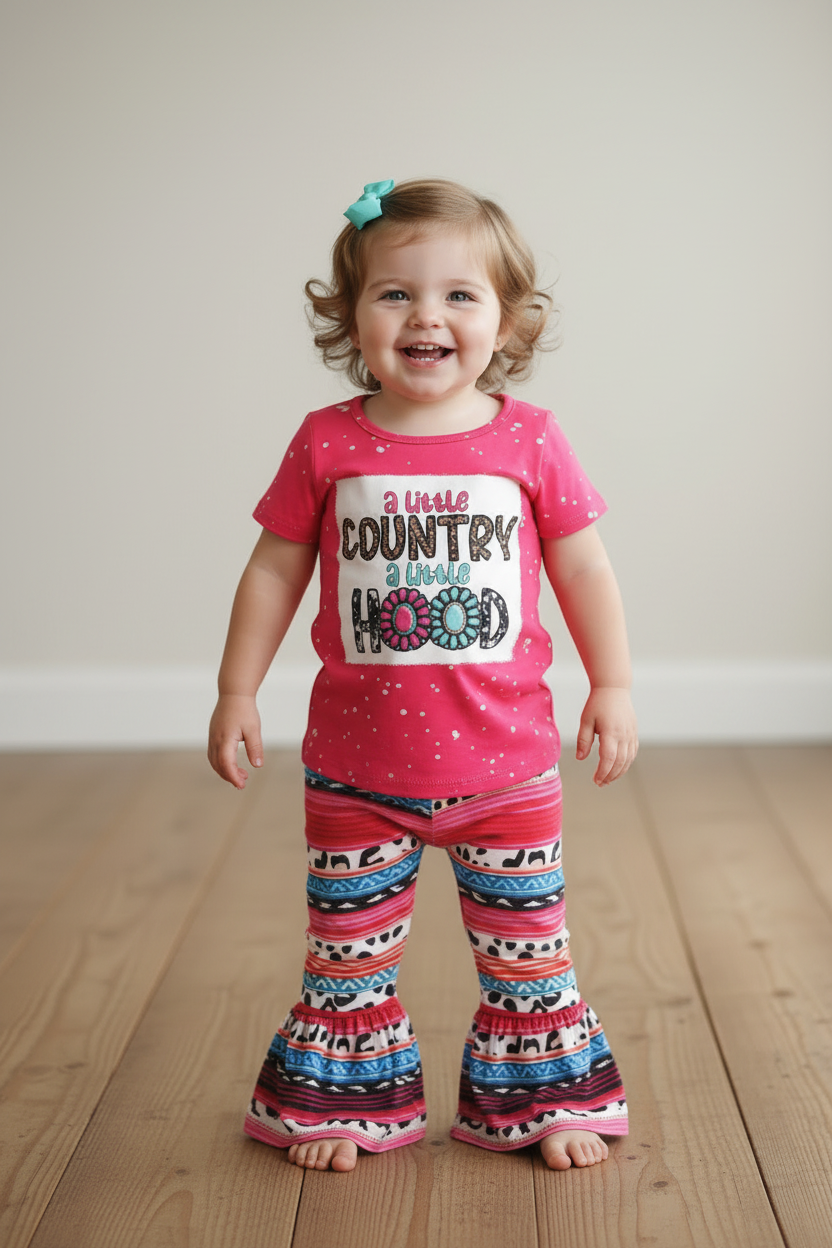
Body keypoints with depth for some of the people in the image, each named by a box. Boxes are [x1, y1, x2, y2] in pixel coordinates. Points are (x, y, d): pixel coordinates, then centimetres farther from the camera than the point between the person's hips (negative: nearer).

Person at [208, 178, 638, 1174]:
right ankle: (346, 1097, 32)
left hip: (505, 757, 0)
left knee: (526, 942, 13)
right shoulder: (327, 445, -5)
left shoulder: (531, 441, -5)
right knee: (348, 945, 13)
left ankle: (541, 1095, 31)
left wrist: (612, 687, 4)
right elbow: (274, 571, 3)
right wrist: (237, 693, 3)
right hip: (356, 763, 0)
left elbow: (584, 570, 4)